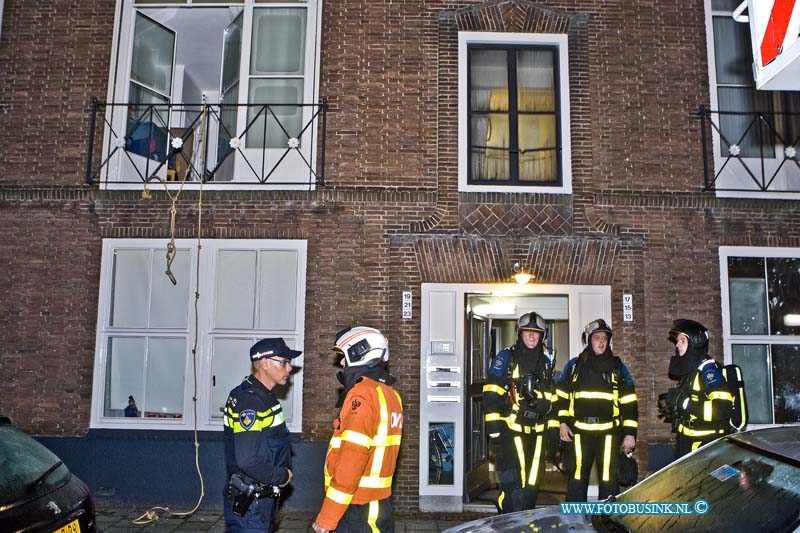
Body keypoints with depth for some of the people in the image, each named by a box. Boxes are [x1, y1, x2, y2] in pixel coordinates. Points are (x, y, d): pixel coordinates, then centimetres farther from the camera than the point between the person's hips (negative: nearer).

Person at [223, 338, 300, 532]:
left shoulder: (263, 396, 10)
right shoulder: (249, 400, -22)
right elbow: (247, 461, -29)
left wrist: (283, 472, 6)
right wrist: (282, 477, -15)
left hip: (262, 498, 10)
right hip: (248, 504, -10)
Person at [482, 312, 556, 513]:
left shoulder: (545, 362, 15)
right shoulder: (505, 358, -4)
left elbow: (551, 398, 22)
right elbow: (491, 396, -9)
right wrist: (494, 429, -13)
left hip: (536, 432, 6)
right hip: (510, 430, -6)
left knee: (532, 484, 11)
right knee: (513, 485, -9)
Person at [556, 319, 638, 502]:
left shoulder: (618, 366, 7)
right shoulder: (574, 365, 8)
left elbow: (629, 402, 6)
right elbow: (561, 396, 11)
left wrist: (630, 433, 1)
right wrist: (562, 422, 0)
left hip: (609, 433, 0)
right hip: (579, 433, 0)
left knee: (609, 481, 3)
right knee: (576, 480, 5)